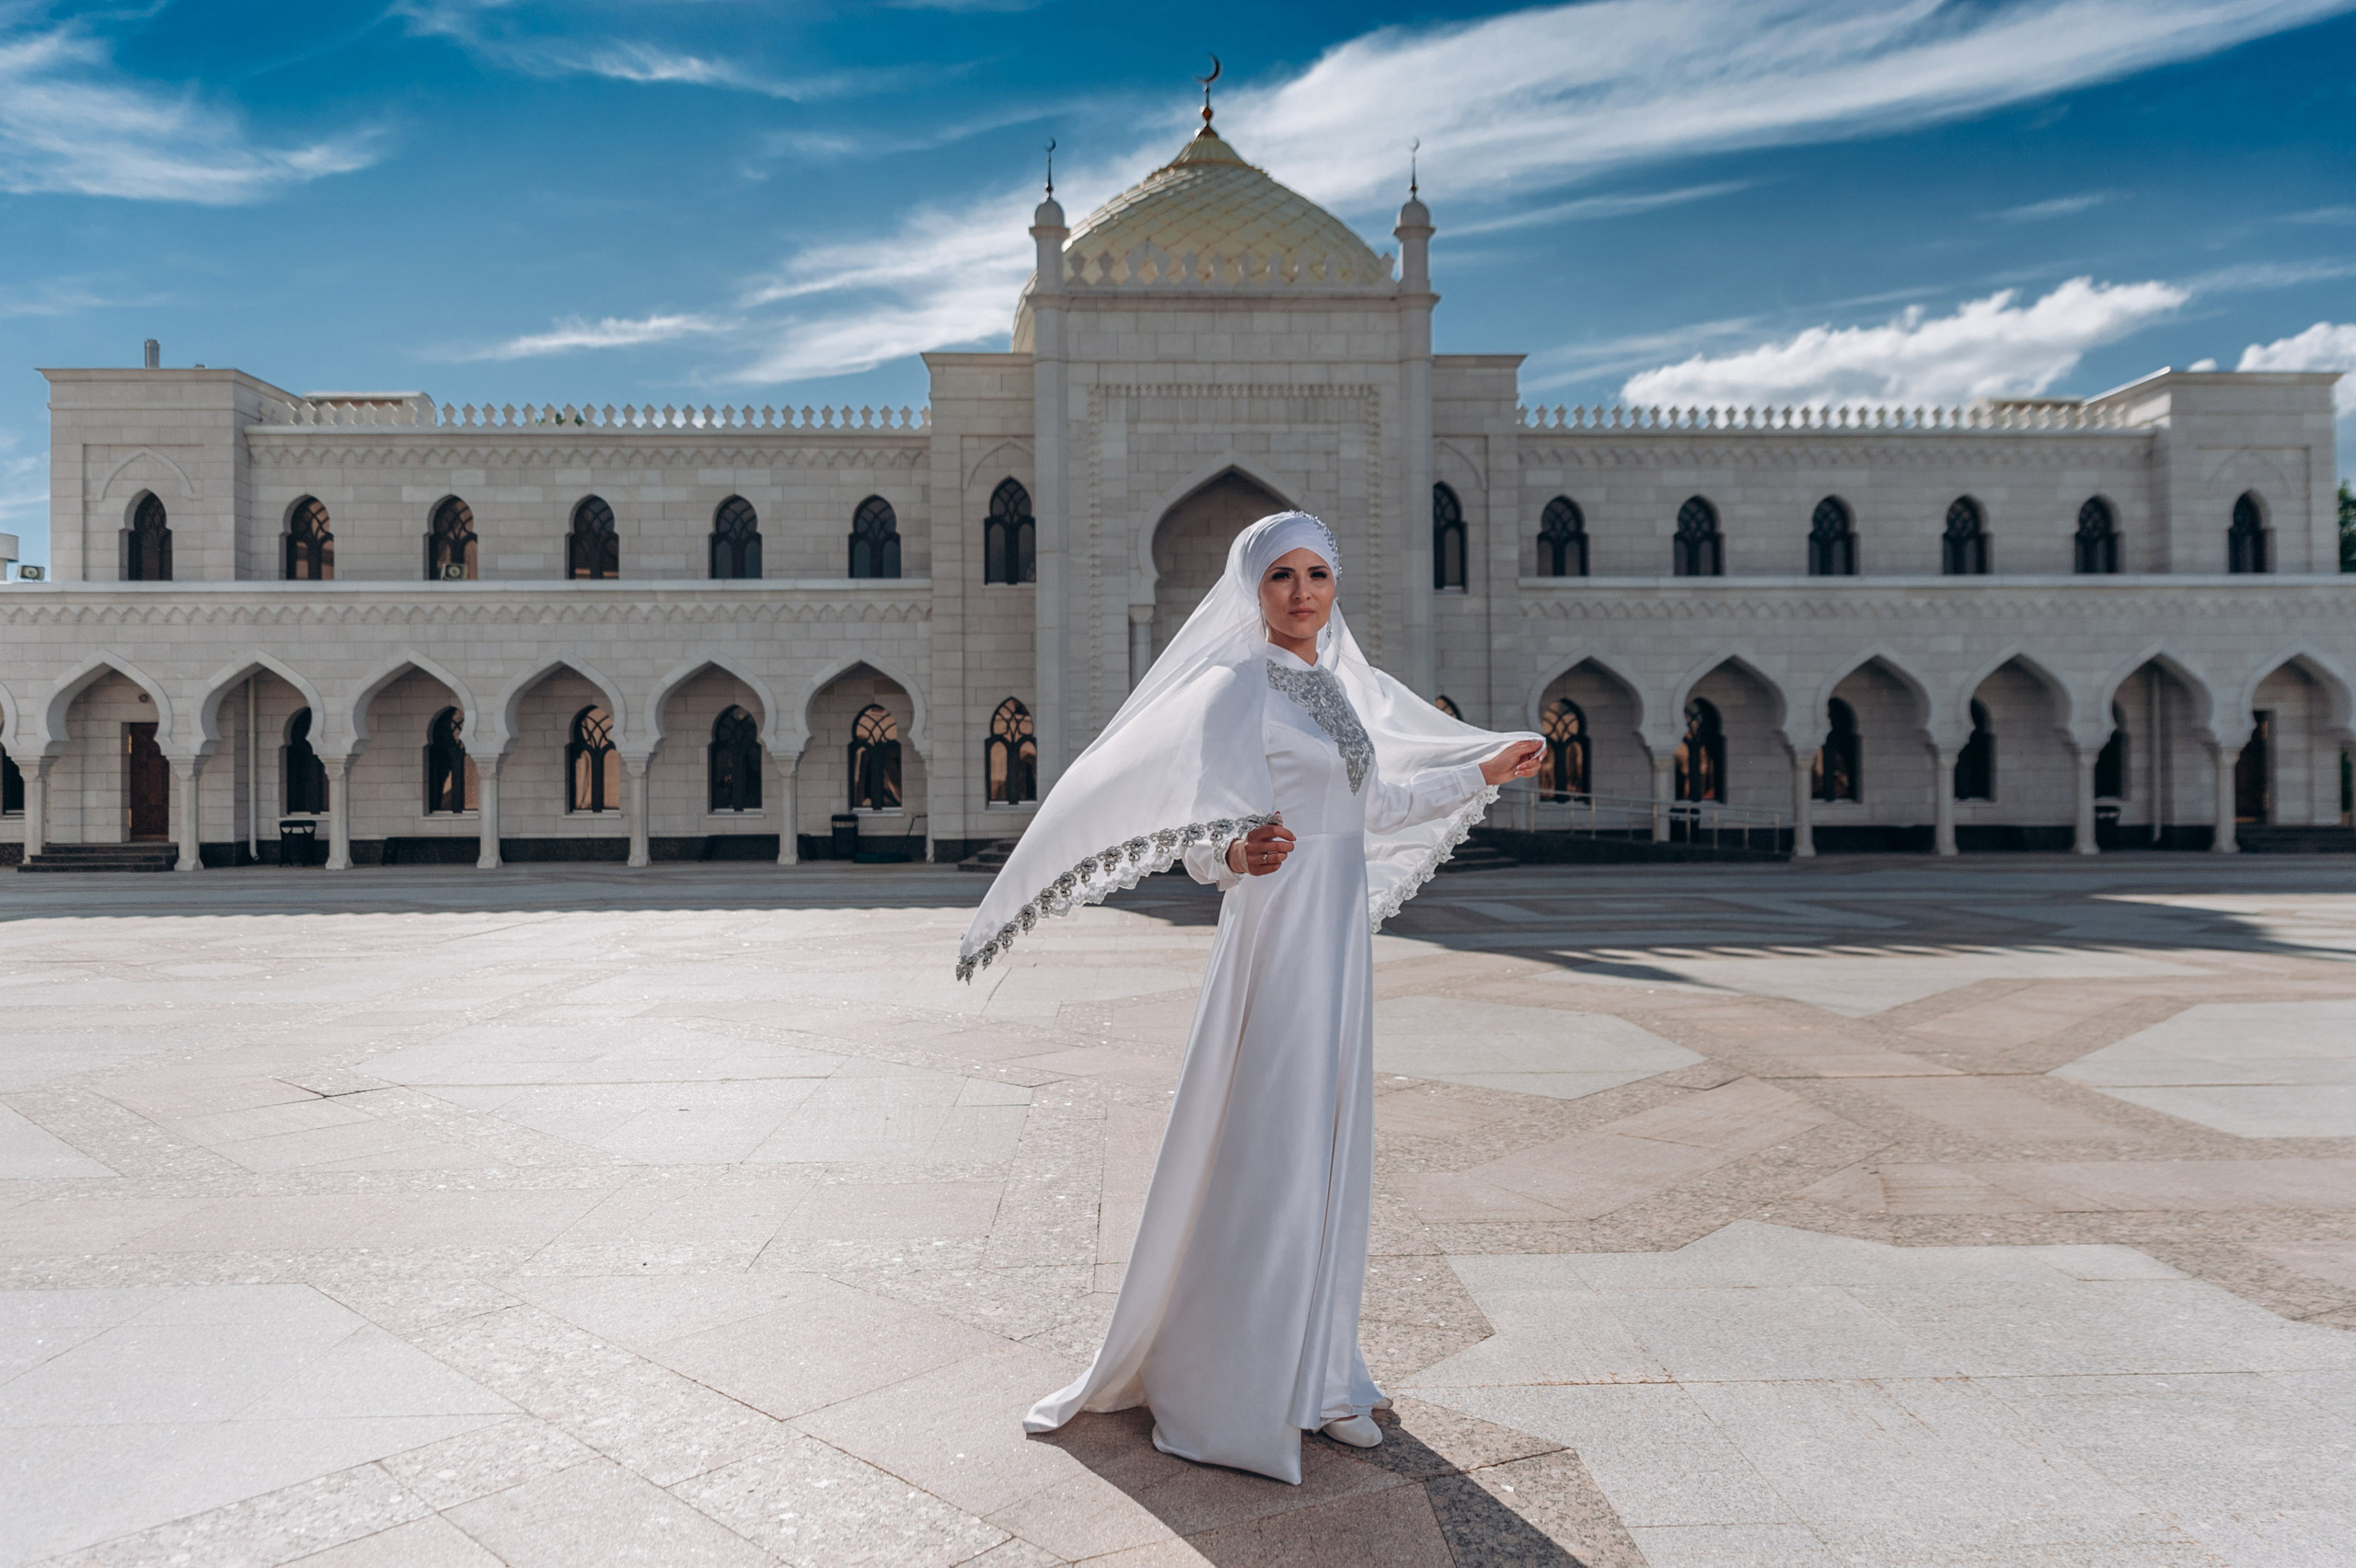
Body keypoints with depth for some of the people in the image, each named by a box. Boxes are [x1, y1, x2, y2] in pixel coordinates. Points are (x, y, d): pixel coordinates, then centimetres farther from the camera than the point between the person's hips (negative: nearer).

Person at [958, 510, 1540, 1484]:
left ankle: (1314, 1374, 29)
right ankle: (1232, 1395, 14)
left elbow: (1374, 804, 23)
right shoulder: (1237, 687, -11)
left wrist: (1483, 769, 29)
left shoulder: (1337, 684, 12)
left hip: (1340, 939, 8)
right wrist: (1238, 852, -38)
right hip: (1276, 938, -8)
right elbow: (1202, 838, -16)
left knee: (1328, 1153, 14)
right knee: (1261, 1158, -2)